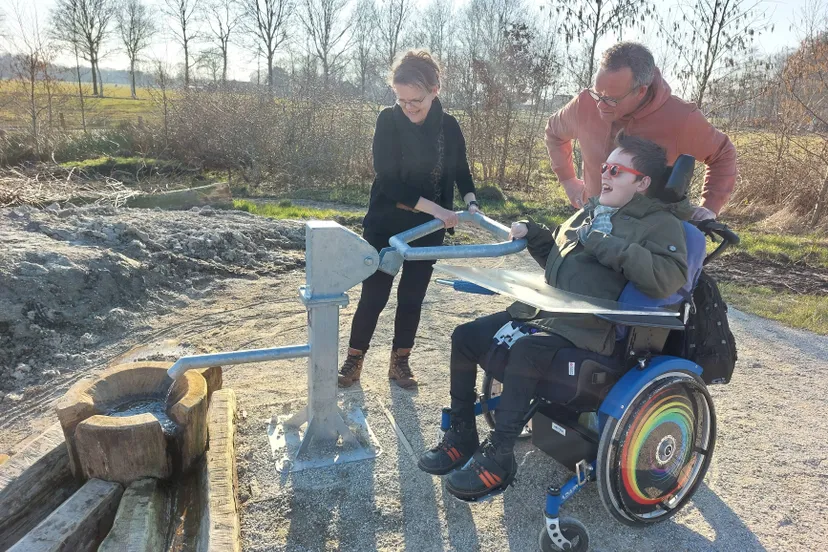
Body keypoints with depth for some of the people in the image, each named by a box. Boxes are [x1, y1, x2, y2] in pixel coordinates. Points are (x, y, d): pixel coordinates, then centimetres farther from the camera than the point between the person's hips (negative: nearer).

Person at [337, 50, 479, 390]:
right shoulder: (389, 121, -14)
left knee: (412, 297, 10)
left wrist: (470, 203, -9)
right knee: (374, 295, 2)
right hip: (385, 225, -2)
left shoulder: (449, 127, -4)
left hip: (427, 230, 3)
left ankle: (400, 363, 26)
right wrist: (435, 208, -26)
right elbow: (388, 180, -21)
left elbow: (462, 173, 10)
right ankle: (353, 360, 21)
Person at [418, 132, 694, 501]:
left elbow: (669, 279, -21)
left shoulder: (661, 223, -1)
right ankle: (461, 436, 10)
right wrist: (532, 233, 14)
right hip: (538, 312, 8)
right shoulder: (592, 210, 20)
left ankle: (498, 458, -19)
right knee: (465, 337, -1)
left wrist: (605, 244, -20)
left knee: (525, 351, -35)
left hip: (583, 331, -8)